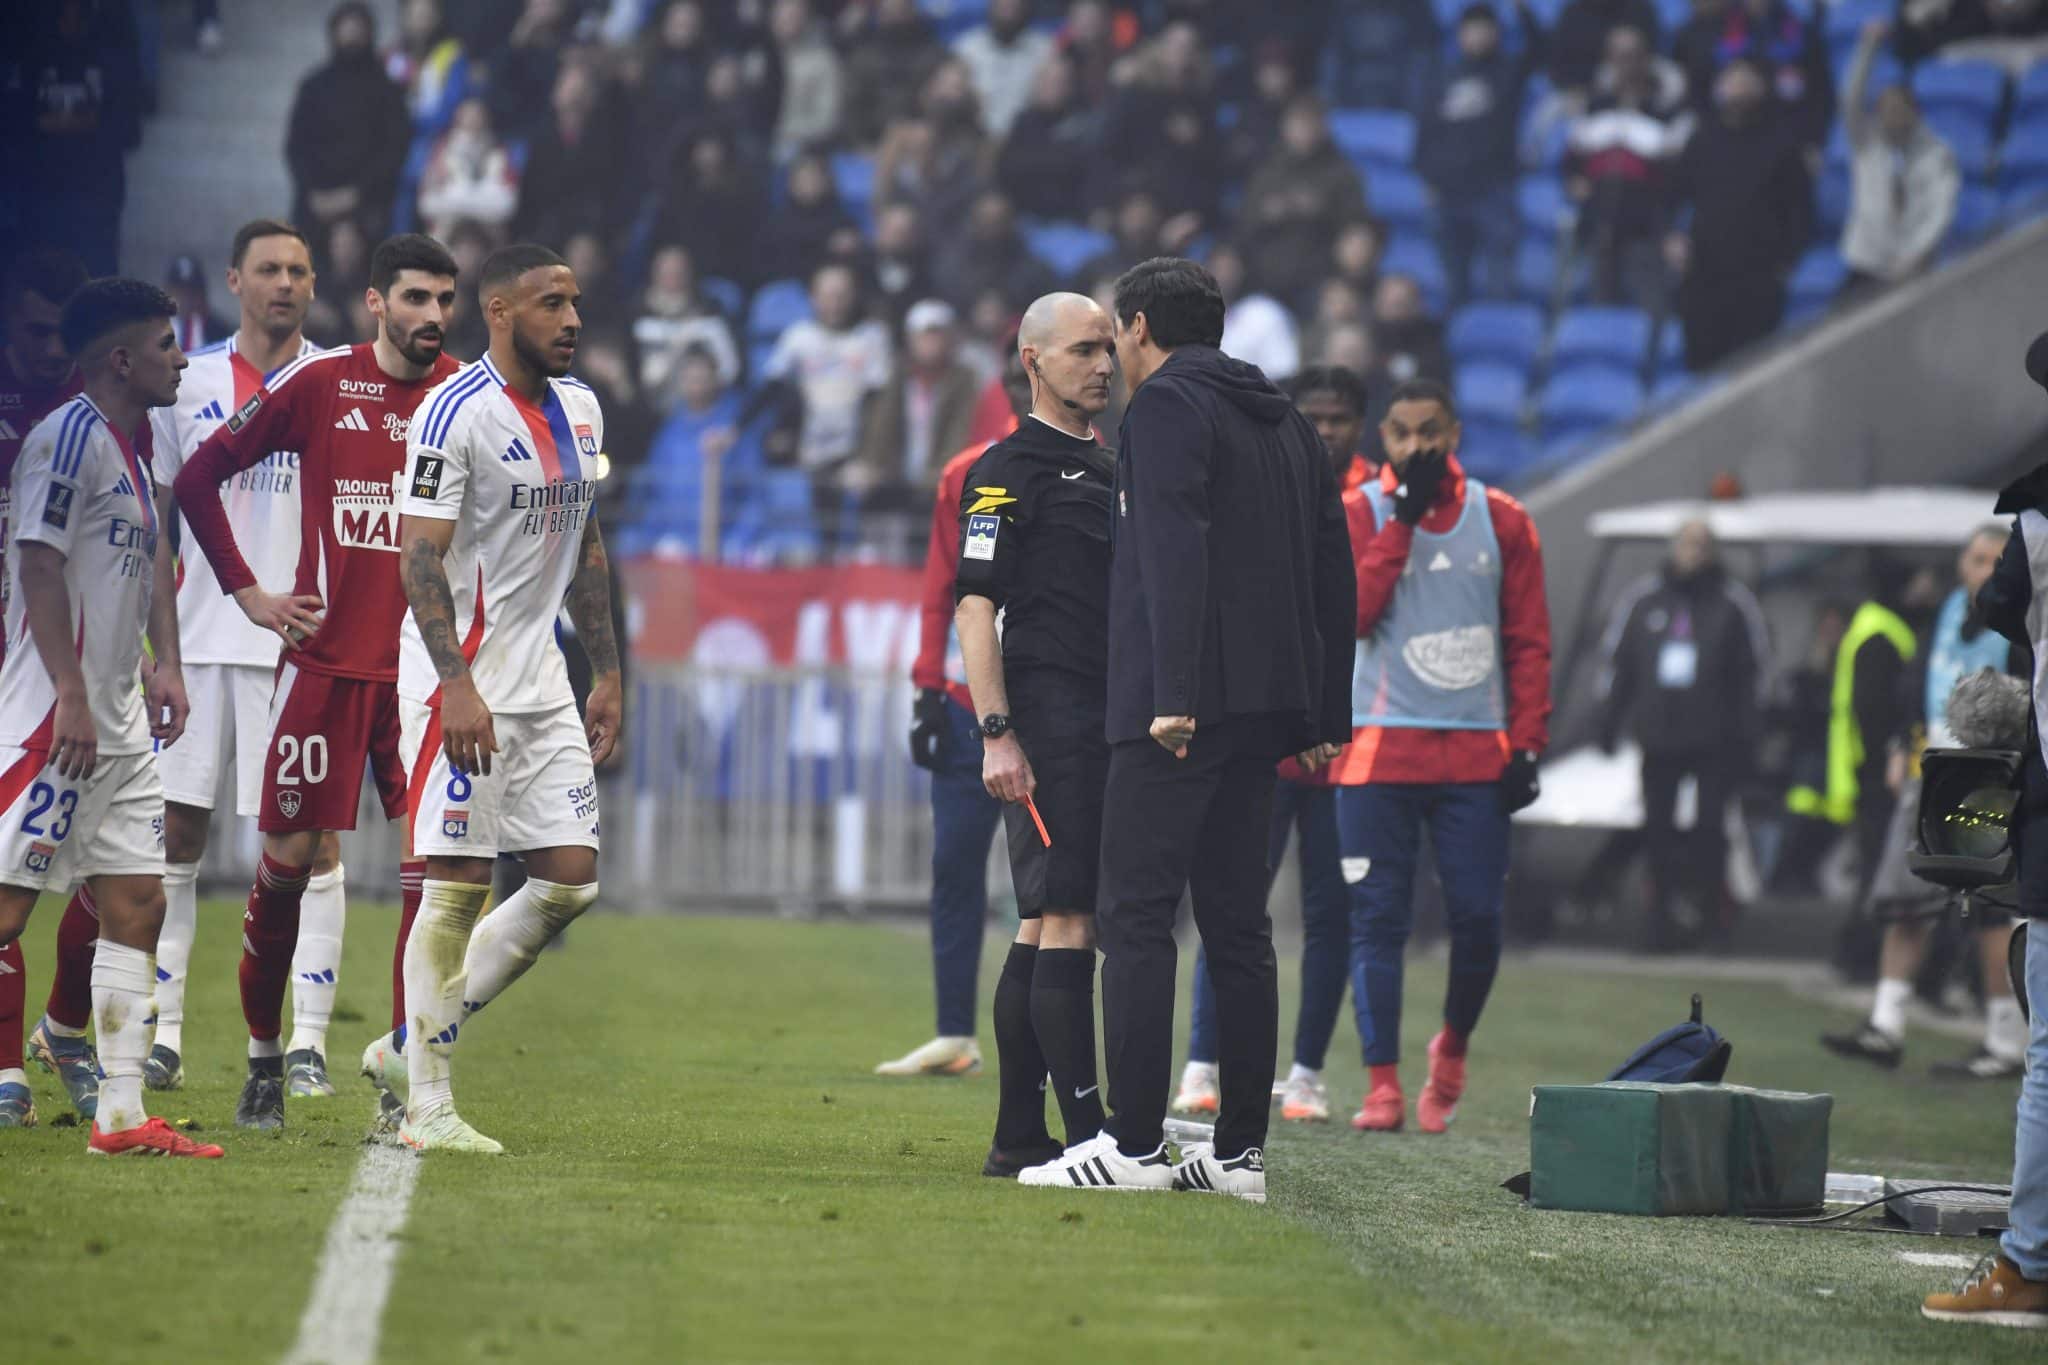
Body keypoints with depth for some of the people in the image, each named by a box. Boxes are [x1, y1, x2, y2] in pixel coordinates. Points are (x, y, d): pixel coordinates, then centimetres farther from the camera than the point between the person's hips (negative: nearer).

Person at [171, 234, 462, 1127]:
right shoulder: (319, 384, 0)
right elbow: (198, 477, 7)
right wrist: (247, 592, 3)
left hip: (425, 671, 1)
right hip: (324, 661, -1)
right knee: (288, 859, 2)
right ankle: (264, 1057, 16)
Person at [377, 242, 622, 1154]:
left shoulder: (580, 411, 12)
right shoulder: (458, 414, -14)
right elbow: (420, 556, -17)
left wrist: (606, 672, 17)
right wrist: (458, 684, -24)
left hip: (540, 682, 8)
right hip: (460, 679, -8)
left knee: (570, 879, 4)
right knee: (459, 886, -7)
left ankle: (415, 1043, 14)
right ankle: (427, 1106, 1)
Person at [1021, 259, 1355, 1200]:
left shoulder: (1166, 406, -5)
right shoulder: (1287, 424, 21)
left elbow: (1176, 555, -18)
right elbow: (1333, 574, 20)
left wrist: (1175, 694, -24)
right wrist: (1323, 718, 20)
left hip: (1176, 714, -8)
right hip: (1262, 712, 8)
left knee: (1135, 917, -6)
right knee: (1237, 925, 9)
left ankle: (1136, 1144, -11)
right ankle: (1239, 1151, 7)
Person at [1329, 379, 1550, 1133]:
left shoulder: (1501, 521, 7)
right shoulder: (1359, 513, 2)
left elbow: (1529, 641, 8)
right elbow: (1351, 614, -13)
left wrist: (1526, 744, 1)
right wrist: (1404, 518, -14)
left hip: (1476, 753, 1)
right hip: (1379, 751, -1)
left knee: (1479, 917, -2)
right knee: (1378, 921, -3)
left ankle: (1452, 1050, 23)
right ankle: (1383, 1085, 2)